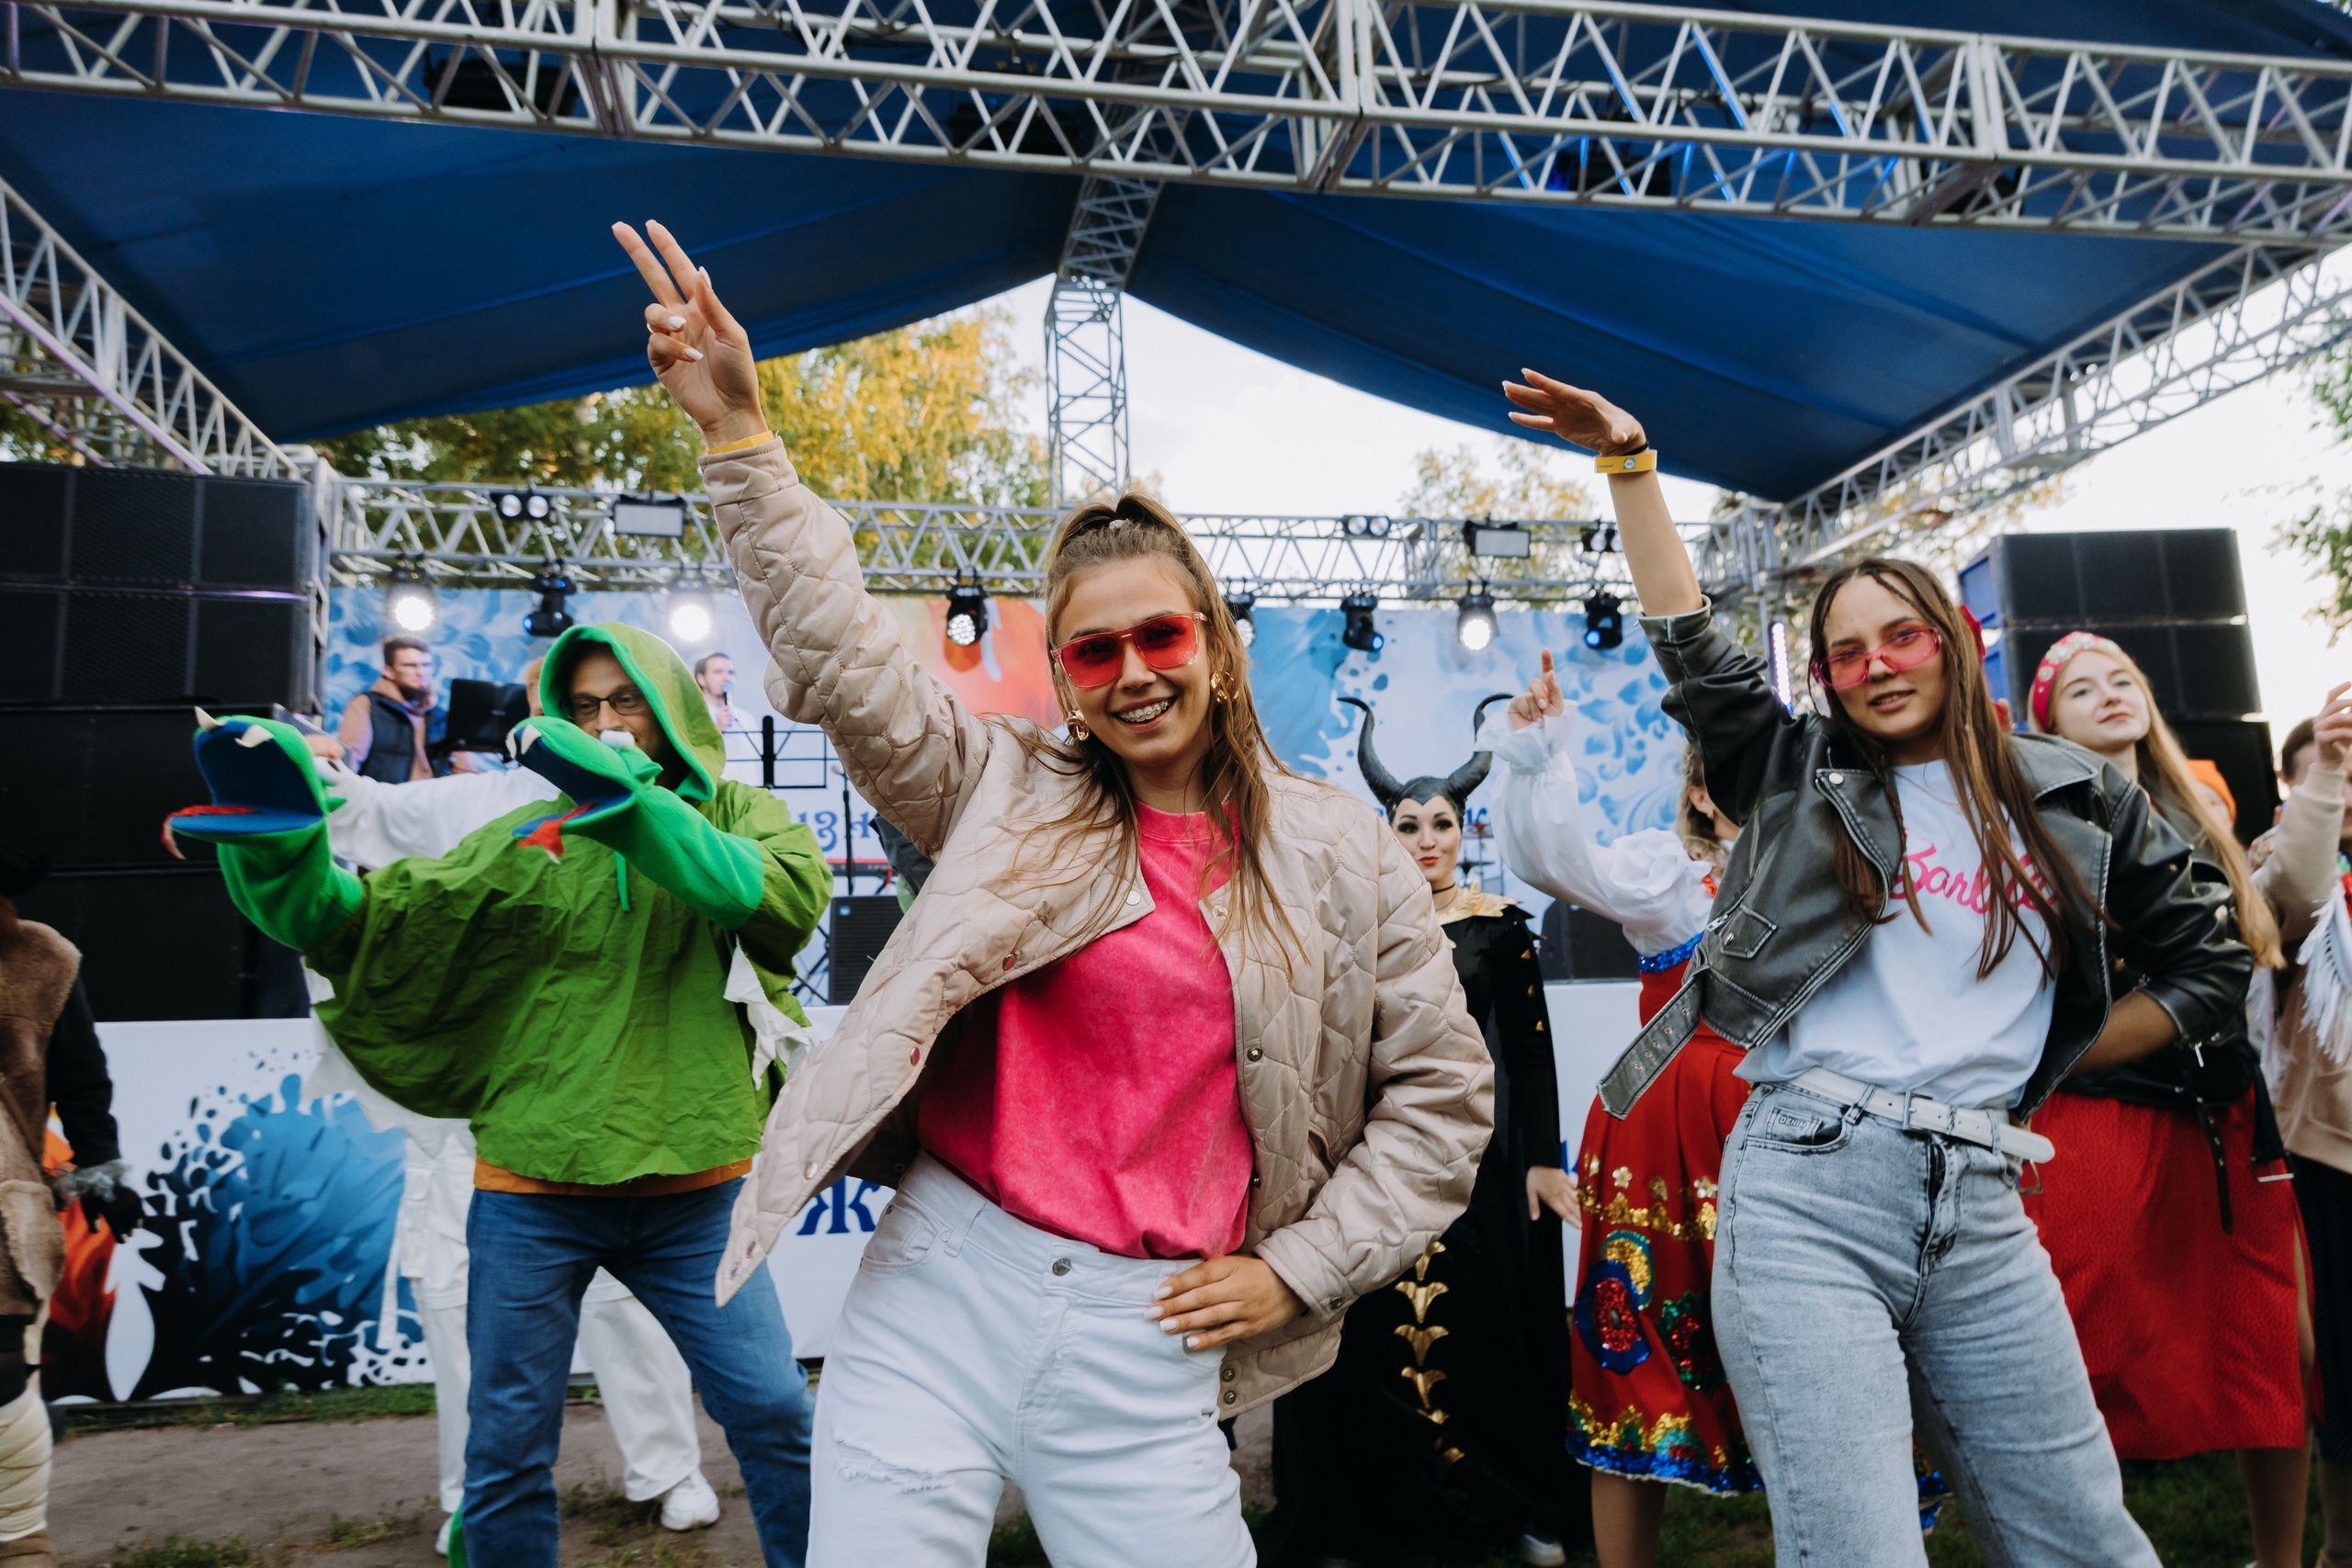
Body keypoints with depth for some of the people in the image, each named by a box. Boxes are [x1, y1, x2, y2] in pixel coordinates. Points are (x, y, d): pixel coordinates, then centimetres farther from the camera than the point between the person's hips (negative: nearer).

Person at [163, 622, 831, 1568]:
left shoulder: (735, 816, 2)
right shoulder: (529, 839, 5)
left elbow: (792, 900, -21)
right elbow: (376, 921, -5)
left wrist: (633, 804, -27)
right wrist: (283, 848, -24)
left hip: (695, 1190, -1)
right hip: (534, 1189, 1)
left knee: (775, 1414, 4)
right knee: (506, 1448, 11)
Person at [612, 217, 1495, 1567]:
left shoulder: (1340, 854, 3)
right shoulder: (1008, 794, 4)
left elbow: (1441, 1089, 8)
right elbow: (845, 658, -5)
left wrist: (1298, 1267, 3)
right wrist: (741, 434, -12)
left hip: (1148, 1340, 0)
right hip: (934, 1299, 1)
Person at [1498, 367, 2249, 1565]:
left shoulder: (2079, 802, 14)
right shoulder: (1802, 775, 11)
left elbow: (2208, 966, 21)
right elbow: (1691, 645, 7)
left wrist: (2050, 1059, 14)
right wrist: (1629, 460, 5)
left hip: (1980, 1207, 3)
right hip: (1807, 1193, -2)